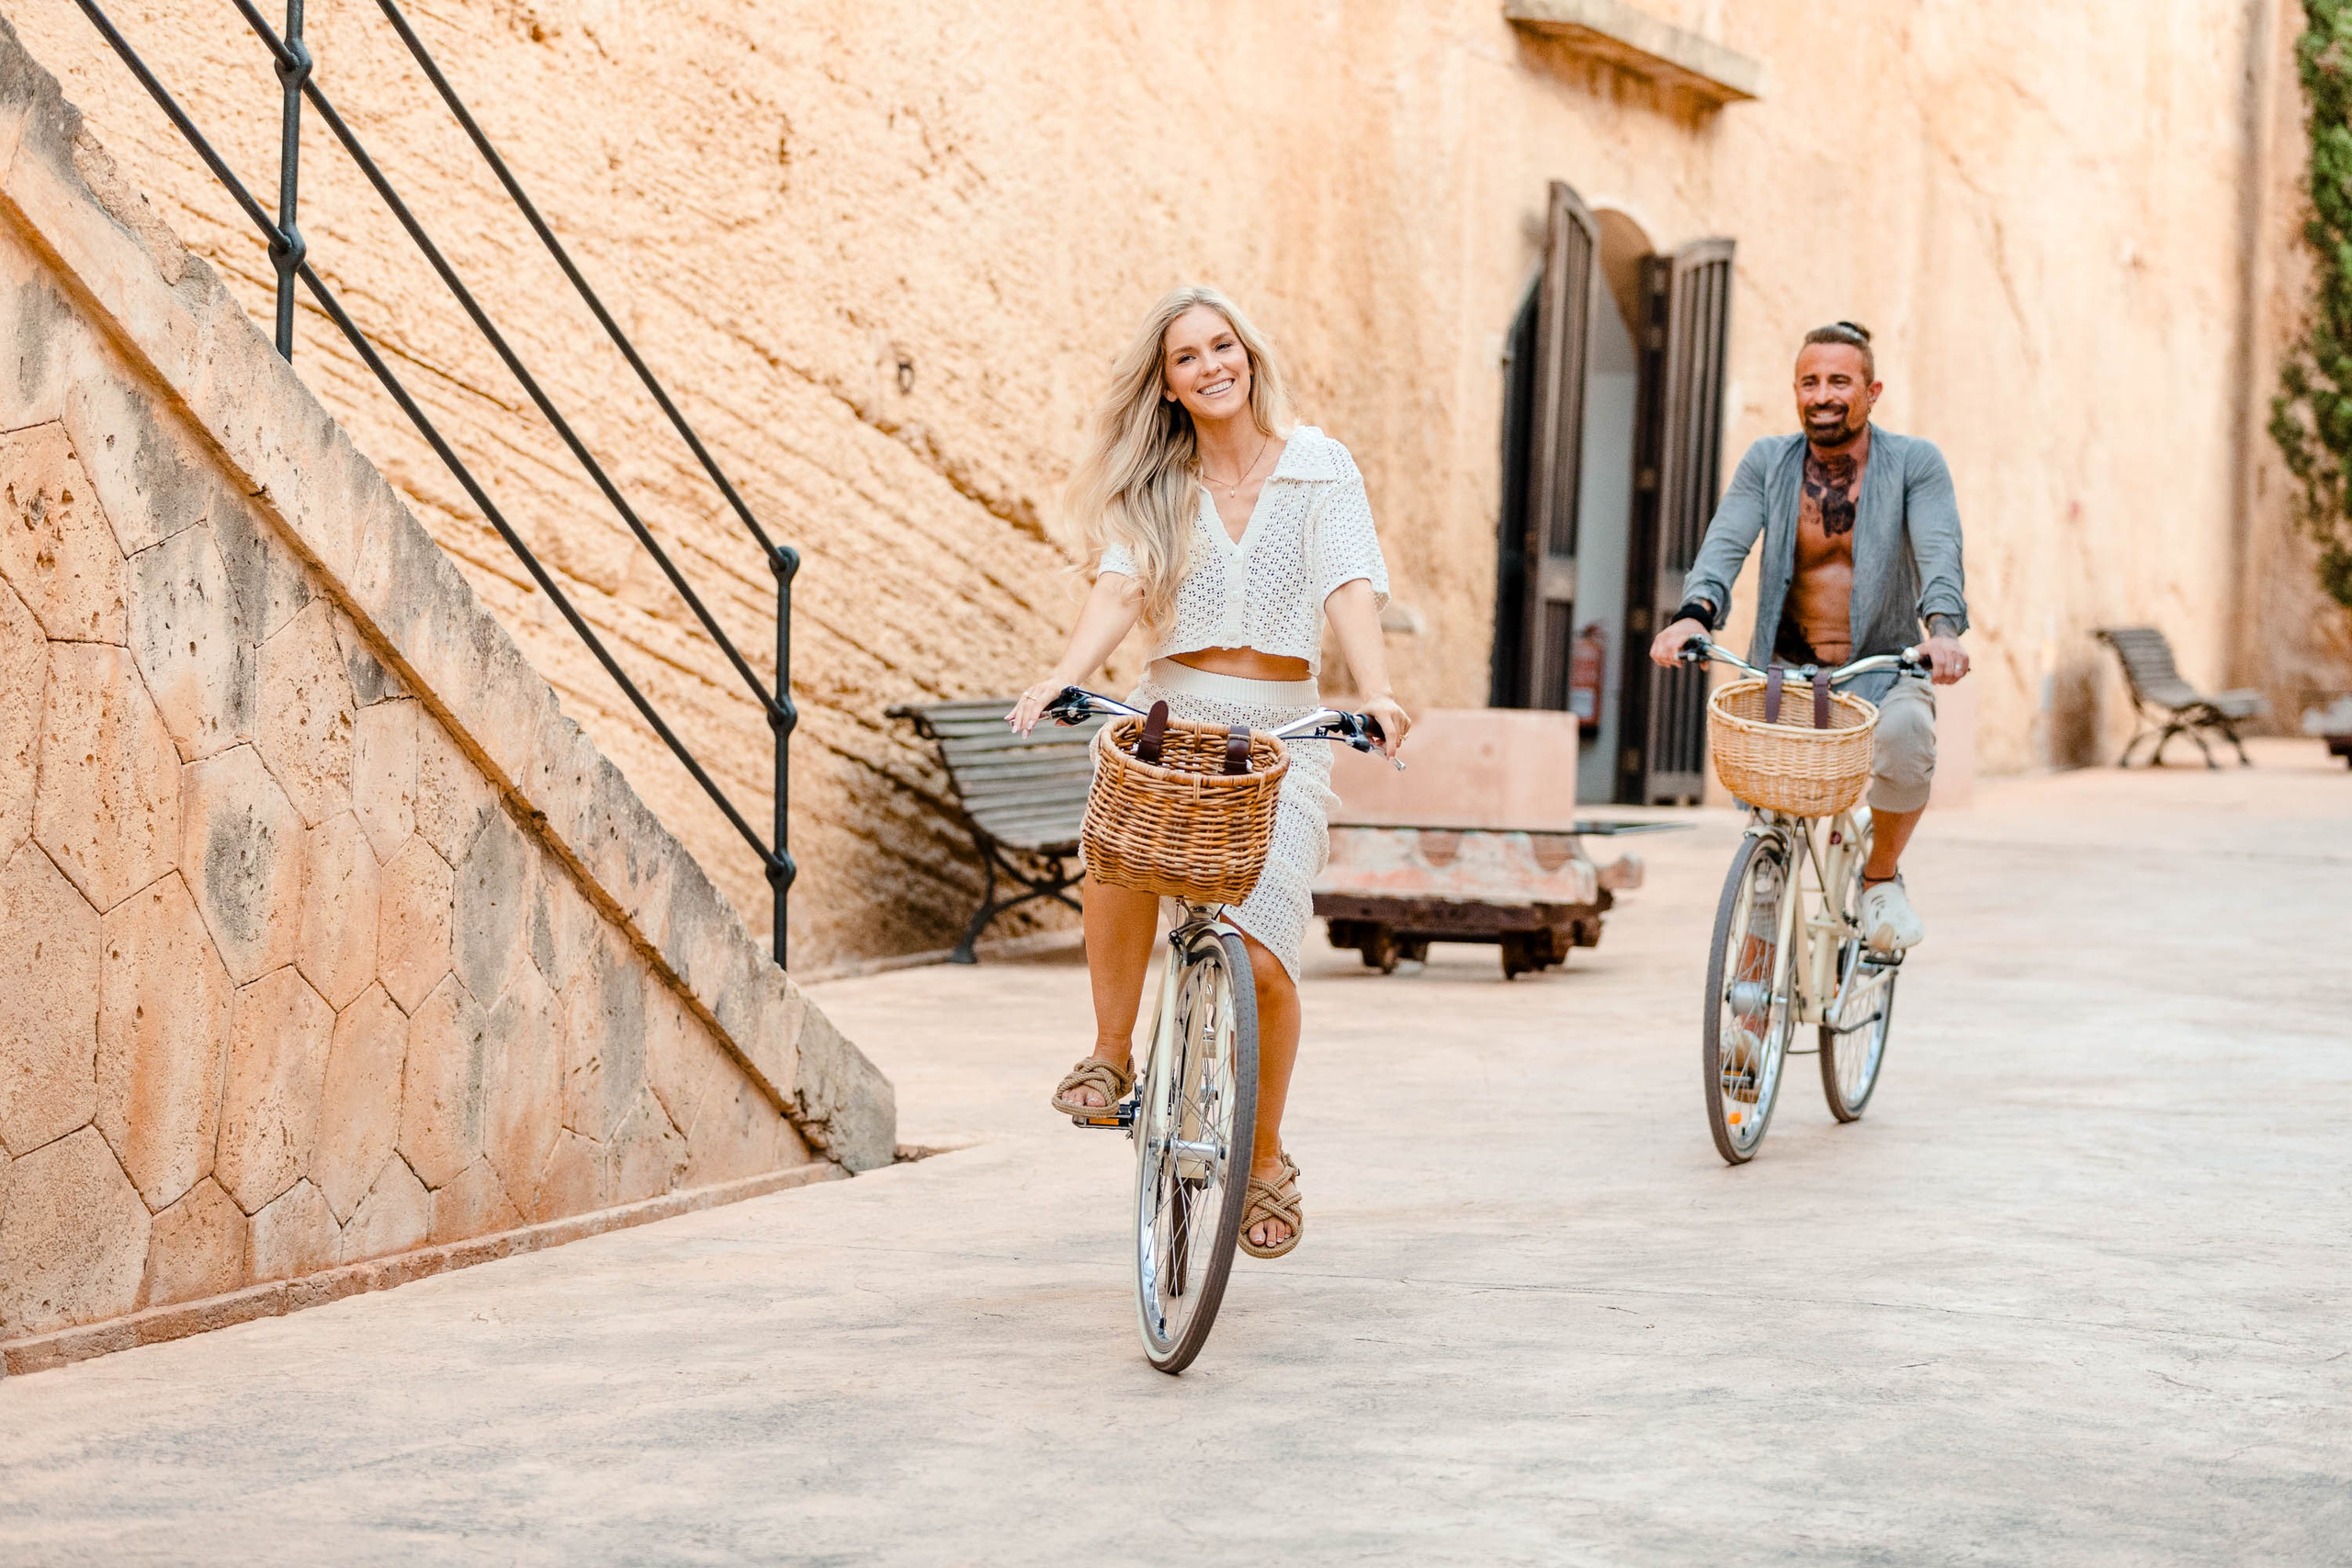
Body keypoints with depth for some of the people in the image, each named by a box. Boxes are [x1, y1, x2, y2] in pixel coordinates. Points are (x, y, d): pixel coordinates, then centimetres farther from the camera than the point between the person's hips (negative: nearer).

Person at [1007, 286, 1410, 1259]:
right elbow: (1120, 590, -7)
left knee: (1258, 955, -13)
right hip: (1171, 713, 1)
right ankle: (1111, 1055, -13)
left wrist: (1375, 695, -29)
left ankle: (1266, 1160, 10)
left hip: (1282, 729, -1)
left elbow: (1350, 590, -10)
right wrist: (1064, 675, -27)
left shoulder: (1317, 466, 2)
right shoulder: (1152, 487, 8)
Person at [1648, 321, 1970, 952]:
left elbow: (1940, 551, -17)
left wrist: (1943, 628, -38)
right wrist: (1694, 614, -33)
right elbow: (1725, 544, -11)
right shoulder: (1768, 463, 3)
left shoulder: (1915, 463, -2)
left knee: (1906, 734, -35)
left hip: (1883, 671, -1)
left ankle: (1882, 877, -9)